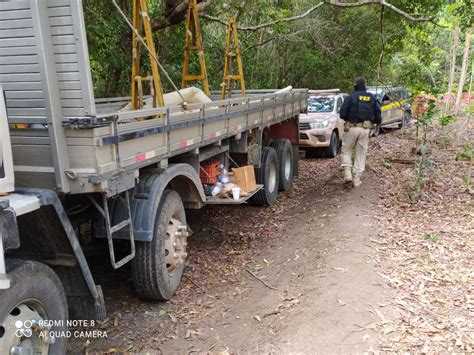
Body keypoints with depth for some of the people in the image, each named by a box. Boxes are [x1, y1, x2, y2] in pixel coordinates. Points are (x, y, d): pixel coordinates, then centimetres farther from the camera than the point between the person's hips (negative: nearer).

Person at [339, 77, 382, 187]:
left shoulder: (350, 97, -3)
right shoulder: (372, 98, 8)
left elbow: (342, 114, -7)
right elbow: (378, 116, 4)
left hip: (352, 128, -3)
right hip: (365, 129, 3)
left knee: (346, 150, 12)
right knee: (361, 154, 9)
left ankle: (347, 173, -4)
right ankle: (357, 178, 8)